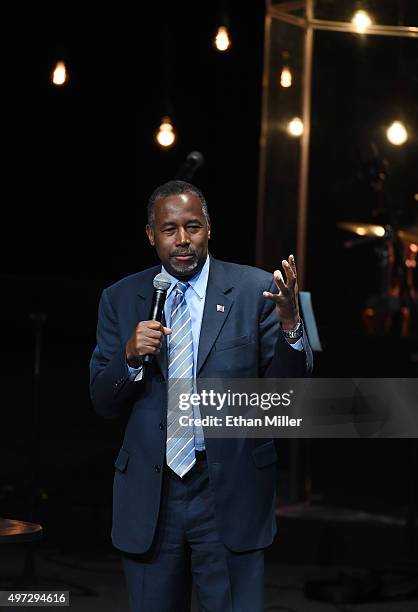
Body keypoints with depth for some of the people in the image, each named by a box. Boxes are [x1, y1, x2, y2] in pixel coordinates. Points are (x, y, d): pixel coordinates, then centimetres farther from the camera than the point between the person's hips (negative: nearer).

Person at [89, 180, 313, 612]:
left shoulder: (255, 290, -2)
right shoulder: (120, 299, 4)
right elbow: (103, 403, 5)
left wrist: (289, 323, -23)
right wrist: (130, 355, -15)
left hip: (231, 492, -2)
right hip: (148, 494, 2)